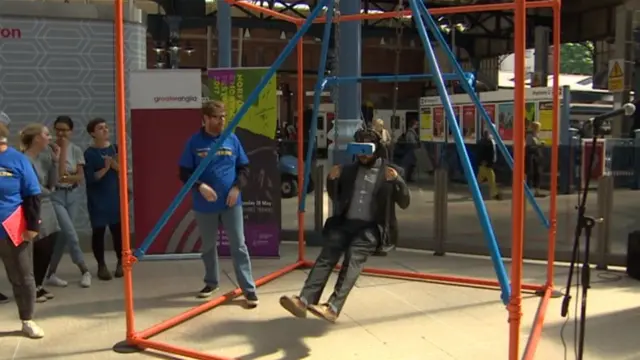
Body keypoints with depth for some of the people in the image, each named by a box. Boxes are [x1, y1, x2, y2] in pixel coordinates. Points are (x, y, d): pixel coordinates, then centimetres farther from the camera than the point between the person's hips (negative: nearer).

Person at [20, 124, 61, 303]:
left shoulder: (45, 155, 8)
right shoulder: (26, 160, -17)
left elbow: (52, 183, 5)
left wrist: (55, 161, 0)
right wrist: (47, 191, -4)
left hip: (47, 209, 8)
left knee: (47, 251, 11)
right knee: (39, 251, 1)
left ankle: (38, 286, 25)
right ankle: (32, 289, 16)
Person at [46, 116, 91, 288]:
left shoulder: (76, 150, 3)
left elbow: (80, 176, 1)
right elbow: (60, 172, -16)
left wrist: (66, 178, -18)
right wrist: (62, 148, -16)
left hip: (72, 195, 4)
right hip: (55, 195, -4)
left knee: (63, 235, 6)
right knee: (70, 233, -11)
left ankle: (51, 274, 18)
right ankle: (84, 271, 0)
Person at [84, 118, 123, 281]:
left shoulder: (115, 149, 5)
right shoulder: (89, 153, -5)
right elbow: (90, 178, -11)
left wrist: (115, 165, -15)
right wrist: (105, 168, -21)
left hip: (116, 196, 3)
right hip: (97, 199, -2)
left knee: (117, 229, 4)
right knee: (98, 231, 2)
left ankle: (121, 263, 19)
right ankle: (101, 266, 14)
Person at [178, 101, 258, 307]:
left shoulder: (232, 140, 2)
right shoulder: (195, 142, -3)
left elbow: (244, 168, 7)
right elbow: (184, 173, -2)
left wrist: (237, 188, -9)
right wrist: (200, 186, -19)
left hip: (231, 203, 0)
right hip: (205, 205, 0)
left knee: (238, 246, -1)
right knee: (208, 246, 15)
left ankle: (249, 289, 2)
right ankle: (211, 282, 35)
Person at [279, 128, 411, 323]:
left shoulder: (392, 171, 7)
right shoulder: (350, 169, 17)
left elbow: (404, 203, 2)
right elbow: (336, 198, 24)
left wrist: (398, 181, -16)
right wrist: (332, 180, 3)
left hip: (371, 227, -3)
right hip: (345, 222, 3)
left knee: (353, 258, -29)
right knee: (327, 255, -22)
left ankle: (333, 307, -40)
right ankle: (304, 300, -35)